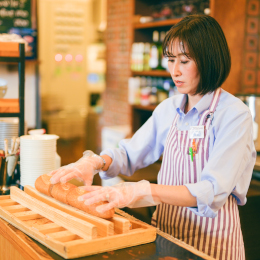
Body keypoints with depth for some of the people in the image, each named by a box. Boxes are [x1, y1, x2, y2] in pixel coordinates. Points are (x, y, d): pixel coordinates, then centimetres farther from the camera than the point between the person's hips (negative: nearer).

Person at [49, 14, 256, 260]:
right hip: (165, 234, 5)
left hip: (211, 240, -5)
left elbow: (212, 192, -27)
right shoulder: (169, 109, 3)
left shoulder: (235, 115, -17)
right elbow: (129, 154, 10)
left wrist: (142, 190, -38)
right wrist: (94, 162, -11)